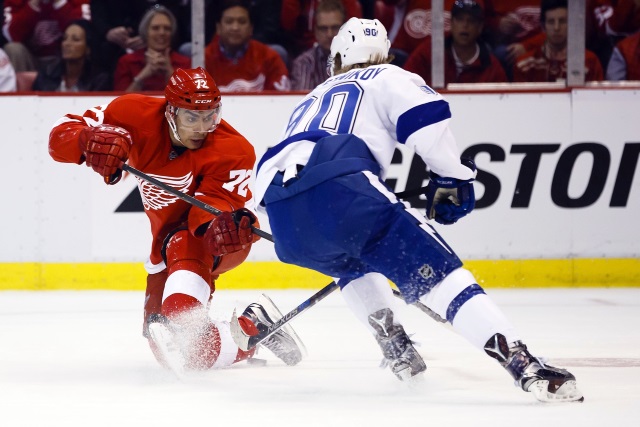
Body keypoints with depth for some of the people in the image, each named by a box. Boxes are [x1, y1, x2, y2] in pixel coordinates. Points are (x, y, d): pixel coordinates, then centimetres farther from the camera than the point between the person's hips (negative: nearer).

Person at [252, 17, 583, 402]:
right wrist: (453, 177, 11)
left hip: (284, 222, 6)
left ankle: (396, 347, 24)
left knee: (354, 264, 38)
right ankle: (522, 363, -25)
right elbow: (427, 116, 1)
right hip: (339, 190, -6)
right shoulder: (387, 79, 23)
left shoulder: (311, 101, 40)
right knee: (436, 270, -7)